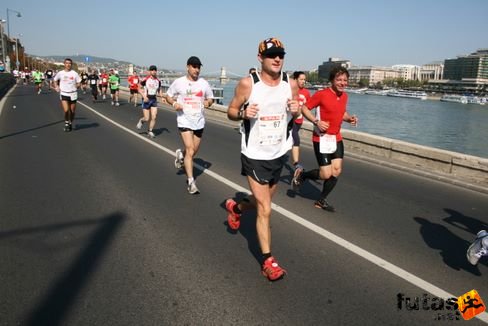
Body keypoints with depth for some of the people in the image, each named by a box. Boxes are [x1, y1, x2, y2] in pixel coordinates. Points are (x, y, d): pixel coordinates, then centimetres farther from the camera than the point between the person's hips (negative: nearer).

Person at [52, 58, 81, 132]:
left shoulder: (74, 73, -1)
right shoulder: (60, 73, 1)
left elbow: (78, 83, 6)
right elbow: (55, 80, 18)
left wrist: (77, 86, -12)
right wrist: (56, 86, 4)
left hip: (73, 94, 1)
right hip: (64, 94, -1)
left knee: (72, 111, 8)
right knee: (66, 110, -15)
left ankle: (70, 123, 32)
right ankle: (66, 123, 8)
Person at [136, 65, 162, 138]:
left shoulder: (158, 81, 3)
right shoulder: (145, 80, -10)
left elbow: (159, 90, 15)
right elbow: (140, 89, -2)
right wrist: (144, 96, -16)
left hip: (154, 100, 4)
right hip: (146, 100, -4)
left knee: (154, 117, -5)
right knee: (147, 119, -2)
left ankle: (150, 131, 14)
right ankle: (141, 121, 34)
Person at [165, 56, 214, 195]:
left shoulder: (204, 83, 4)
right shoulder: (179, 82, -3)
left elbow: (210, 98, 14)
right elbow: (168, 96, 8)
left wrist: (208, 102, -10)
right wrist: (174, 103, -13)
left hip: (199, 121, 4)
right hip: (184, 120, -4)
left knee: (194, 151, 15)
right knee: (190, 151, -12)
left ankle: (181, 155, 50)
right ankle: (191, 182, -4)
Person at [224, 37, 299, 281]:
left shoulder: (291, 84, -1)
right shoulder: (247, 83, -12)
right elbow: (231, 111, -2)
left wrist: (295, 111, -13)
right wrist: (243, 113, -24)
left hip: (279, 154, 5)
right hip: (254, 155, -5)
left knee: (263, 202, 22)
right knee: (265, 210, -5)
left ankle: (235, 207, 54)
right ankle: (268, 261, 10)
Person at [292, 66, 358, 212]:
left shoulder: (344, 96, 7)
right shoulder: (322, 94, -14)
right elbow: (304, 108, -10)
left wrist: (350, 118, 2)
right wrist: (316, 122, -22)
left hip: (337, 138, 7)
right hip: (322, 139, -7)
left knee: (336, 171, 2)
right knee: (326, 174, -7)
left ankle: (322, 200, 19)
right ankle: (301, 175, 21)